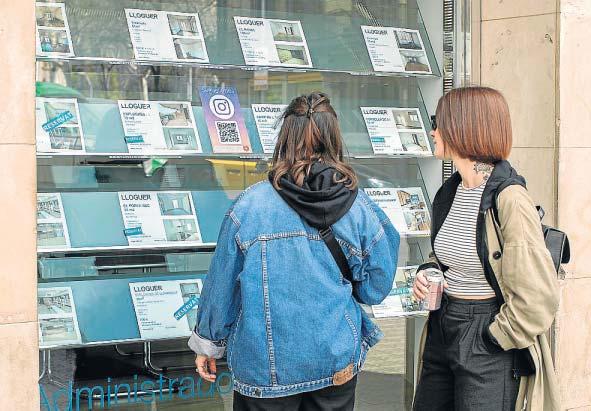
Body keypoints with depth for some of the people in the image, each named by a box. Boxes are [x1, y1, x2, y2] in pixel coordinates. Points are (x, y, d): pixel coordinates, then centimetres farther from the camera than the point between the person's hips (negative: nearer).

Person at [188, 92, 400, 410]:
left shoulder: (249, 206, -13)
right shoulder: (359, 208, -9)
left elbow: (221, 283, -5)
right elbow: (374, 289, -1)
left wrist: (207, 344, 8)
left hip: (266, 368, -1)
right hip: (337, 361, 2)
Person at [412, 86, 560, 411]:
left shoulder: (508, 199, -19)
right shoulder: (450, 191, 6)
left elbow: (539, 295, -20)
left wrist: (496, 339, -14)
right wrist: (427, 273, 4)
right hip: (442, 329, 8)